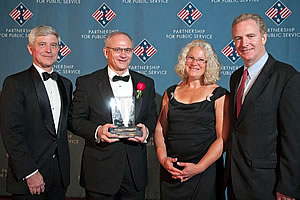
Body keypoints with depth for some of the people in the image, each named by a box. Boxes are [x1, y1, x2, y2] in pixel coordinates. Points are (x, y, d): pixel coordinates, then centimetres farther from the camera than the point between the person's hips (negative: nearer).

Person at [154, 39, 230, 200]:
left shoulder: (219, 95, -2)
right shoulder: (171, 93, 9)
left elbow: (223, 138, -7)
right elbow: (160, 129, 10)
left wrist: (199, 167, -14)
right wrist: (163, 158, -5)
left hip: (205, 173, -3)